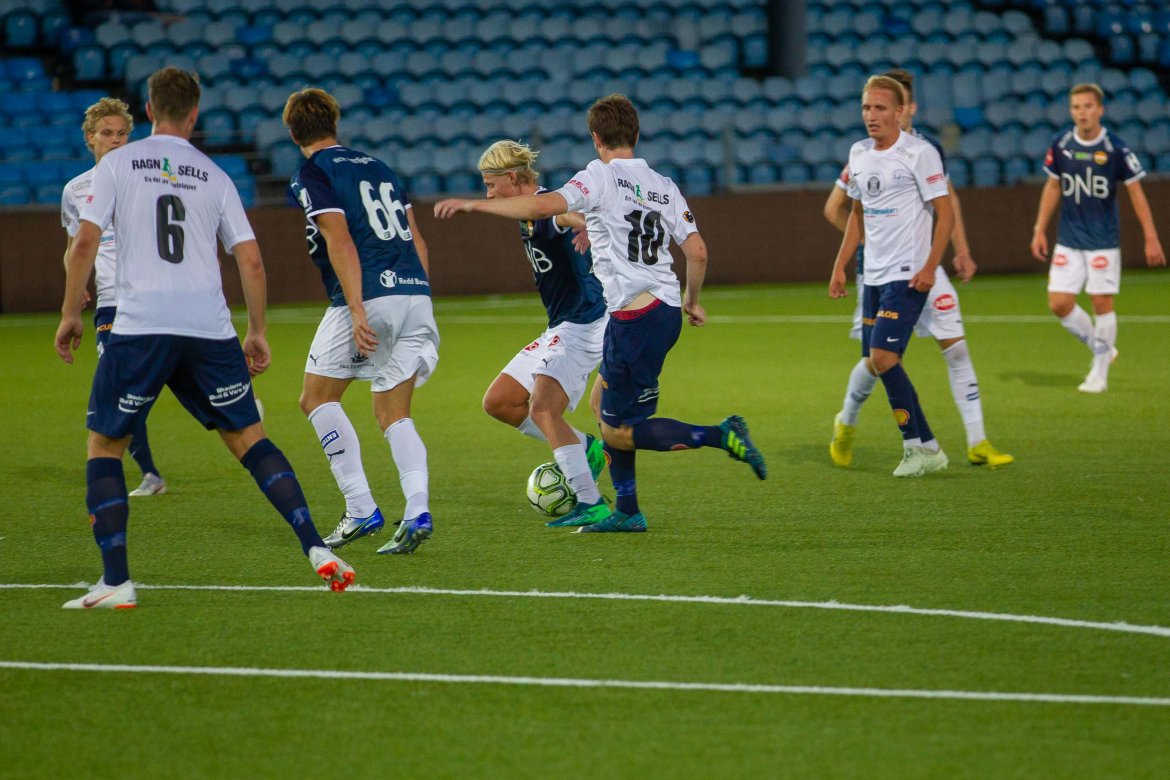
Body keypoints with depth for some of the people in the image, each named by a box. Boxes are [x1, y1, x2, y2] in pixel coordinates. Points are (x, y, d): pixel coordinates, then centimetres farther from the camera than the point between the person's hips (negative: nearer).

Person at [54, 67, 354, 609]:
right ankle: (316, 549, 3)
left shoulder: (117, 164, 6)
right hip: (210, 329, 3)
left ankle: (116, 581, -1)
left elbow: (84, 244, -2)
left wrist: (70, 314, 9)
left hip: (139, 325, -2)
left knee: (104, 444, 9)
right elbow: (251, 262, 9)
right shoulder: (214, 176, 13)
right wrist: (257, 332, 20)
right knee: (248, 438, 14)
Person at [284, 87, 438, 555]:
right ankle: (417, 511, -9)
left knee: (317, 397, 7)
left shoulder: (311, 176, -1)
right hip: (415, 294, 7)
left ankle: (361, 510, -2)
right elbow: (416, 240, 20)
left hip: (369, 297, -7)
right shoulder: (376, 166, 21)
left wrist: (357, 310, -18)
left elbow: (341, 241, -13)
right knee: (393, 414, 11)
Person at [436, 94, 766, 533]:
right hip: (667, 308, 8)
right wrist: (692, 300, 27)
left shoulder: (602, 176, -8)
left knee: (618, 432, -1)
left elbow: (545, 206, -22)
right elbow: (698, 252, 9)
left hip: (635, 315, -8)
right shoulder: (665, 186, 12)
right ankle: (627, 512, 22)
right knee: (606, 402, 21)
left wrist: (472, 204, -16)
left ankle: (720, 436, -11)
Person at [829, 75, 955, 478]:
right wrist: (840, 266, 17)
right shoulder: (859, 154, 11)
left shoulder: (919, 153, -10)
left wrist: (930, 267, -19)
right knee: (876, 364, 5)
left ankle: (921, 446, -4)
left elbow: (946, 213, -11)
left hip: (907, 275, -8)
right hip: (874, 275, 8)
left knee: (883, 358, -16)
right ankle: (925, 449, 14)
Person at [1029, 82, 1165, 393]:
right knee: (1059, 303, -3)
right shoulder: (1061, 145, -1)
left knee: (1102, 303, -2)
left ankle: (1099, 374, 12)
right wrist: (1040, 230, 11)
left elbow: (1136, 192, -5)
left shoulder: (1116, 148, -11)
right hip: (1068, 241, 4)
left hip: (1103, 241, -4)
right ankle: (1102, 349, 21)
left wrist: (1151, 238, -7)